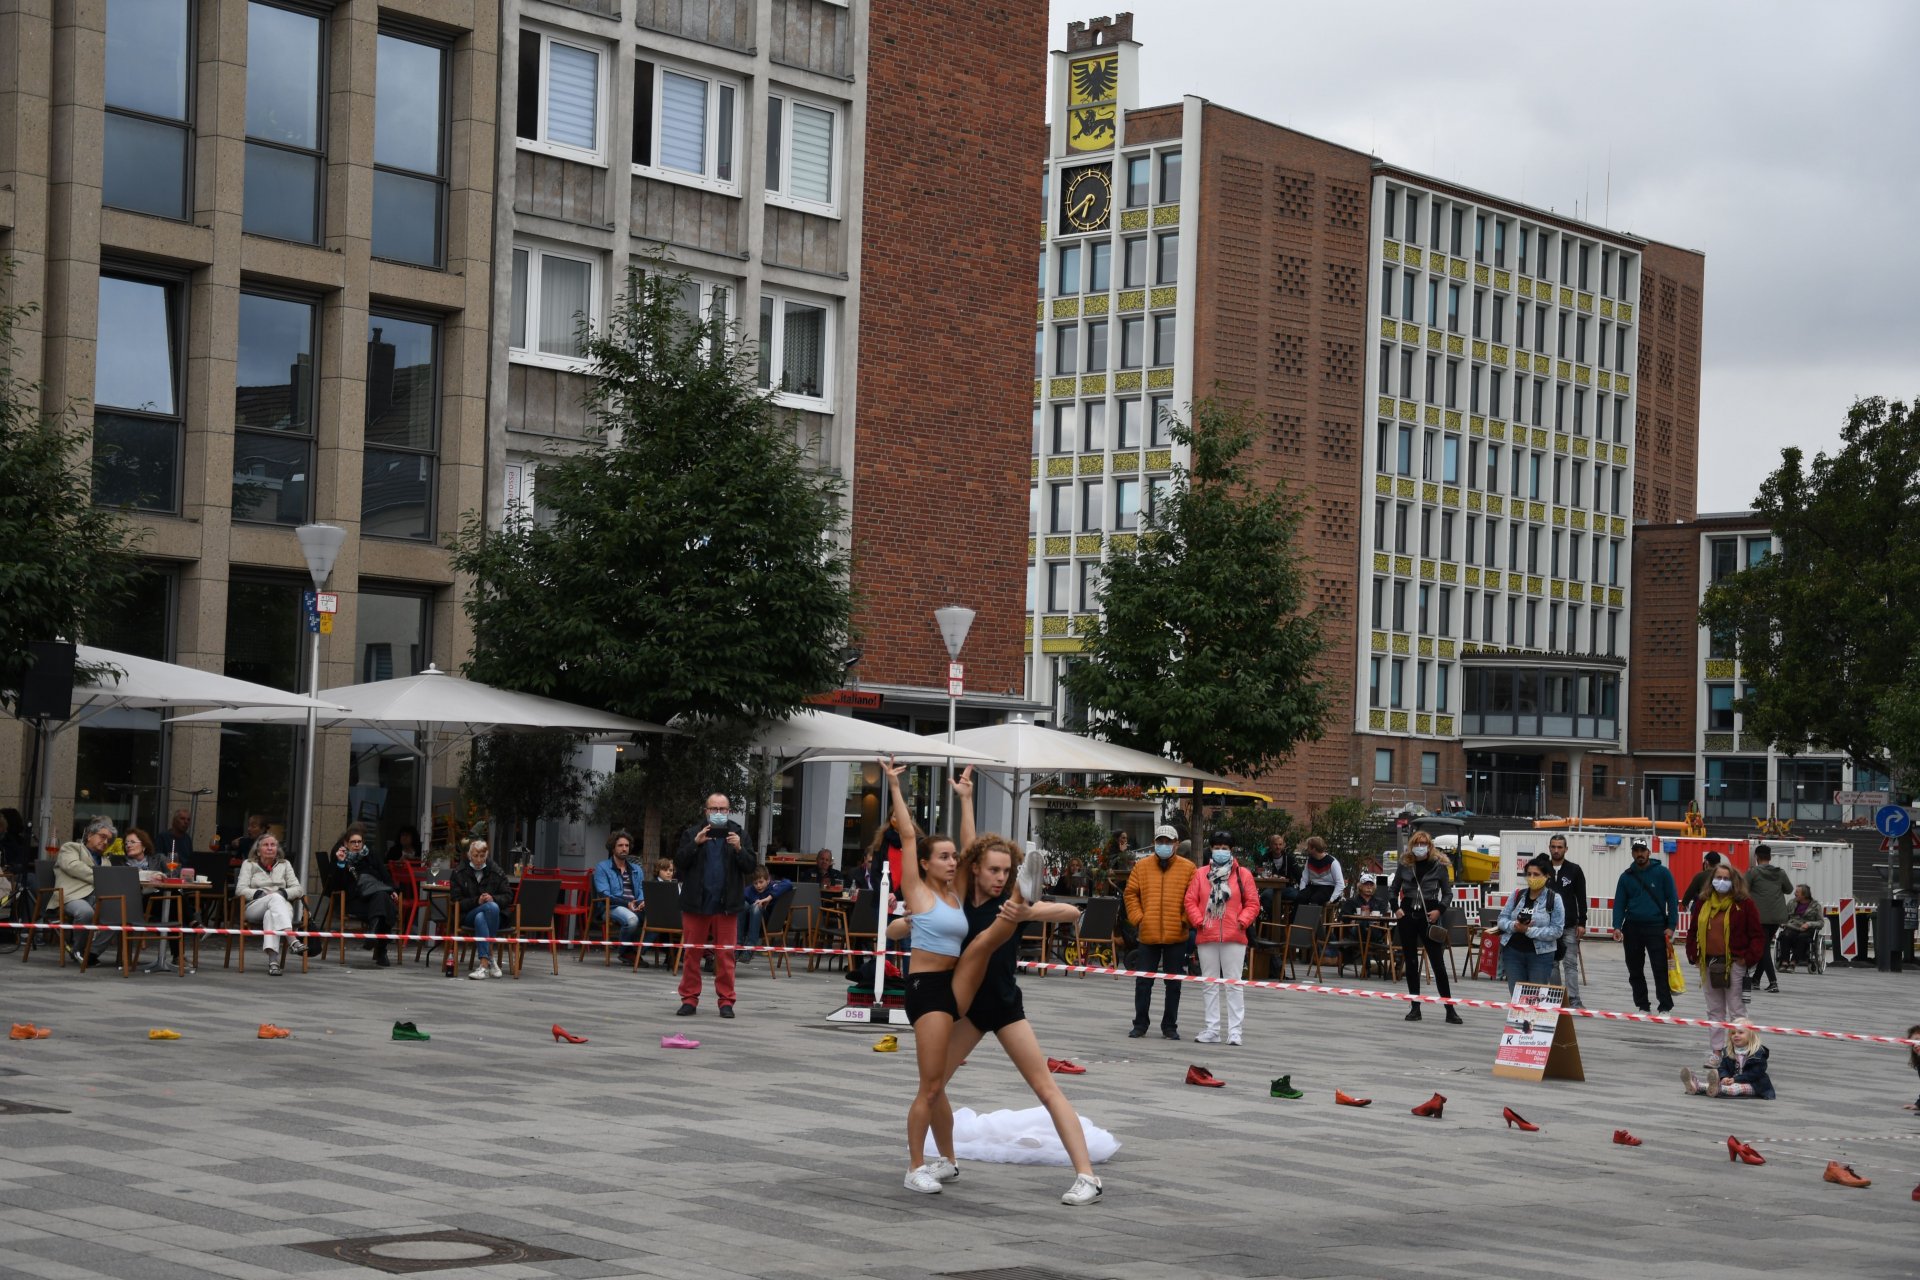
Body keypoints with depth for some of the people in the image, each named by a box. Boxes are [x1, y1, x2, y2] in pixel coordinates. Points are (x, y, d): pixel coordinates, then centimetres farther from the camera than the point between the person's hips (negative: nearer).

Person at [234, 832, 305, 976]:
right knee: (275, 898, -37)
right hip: (254, 908, -1)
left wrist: (283, 893, -9)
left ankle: (273, 961, -56)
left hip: (281, 907, 1)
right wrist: (261, 894, -12)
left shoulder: (285, 864, 23)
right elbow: (240, 889, 2)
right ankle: (293, 941, -56)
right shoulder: (249, 864, 17)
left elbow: (298, 889, 11)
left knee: (270, 916, -39)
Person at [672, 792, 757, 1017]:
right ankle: (689, 999, 10)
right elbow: (679, 862, 0)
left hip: (726, 905, 0)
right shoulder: (692, 834, 8)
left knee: (725, 955, 1)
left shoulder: (739, 834, 8)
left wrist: (739, 849, -14)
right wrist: (695, 843, -13)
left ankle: (726, 1000, 6)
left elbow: (751, 866, 3)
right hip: (695, 903, 0)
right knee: (691, 953, 3)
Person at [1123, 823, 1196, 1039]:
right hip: (1147, 934, 1)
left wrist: (1186, 920, -7)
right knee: (1143, 981, 4)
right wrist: (1137, 918, -3)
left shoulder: (1188, 868, 2)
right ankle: (1140, 1024, 15)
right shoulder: (1141, 866, 5)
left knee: (1174, 983, 6)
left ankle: (1170, 1026, 15)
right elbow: (1131, 894, 7)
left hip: (1176, 936, -1)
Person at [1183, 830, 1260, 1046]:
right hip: (1206, 937, 2)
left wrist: (1243, 921, -10)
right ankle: (1212, 1030, 15)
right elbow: (1190, 901, 5)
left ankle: (1234, 1031, 1)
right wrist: (1198, 921, -7)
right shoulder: (1201, 875, 8)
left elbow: (1252, 903, 3)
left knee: (1234, 984, -2)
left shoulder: (1243, 875, 3)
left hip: (1233, 938, -2)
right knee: (1209, 985, 8)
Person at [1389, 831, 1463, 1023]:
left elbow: (1448, 893, 4)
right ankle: (1415, 1007, 13)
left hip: (1428, 917, -3)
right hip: (1407, 916, 3)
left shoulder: (1439, 866, -2)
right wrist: (1396, 908, 1)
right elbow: (1393, 889, 15)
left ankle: (1450, 1009, 0)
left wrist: (1440, 910, -10)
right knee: (1411, 963, 7)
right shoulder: (1405, 865, 5)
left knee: (1438, 963, -4)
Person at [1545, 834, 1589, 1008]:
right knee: (1552, 964, 7)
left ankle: (1574, 1001, -10)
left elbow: (1581, 899, 0)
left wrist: (1581, 923, -7)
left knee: (1570, 964, -6)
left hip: (1569, 927, -3)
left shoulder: (1574, 870, 1)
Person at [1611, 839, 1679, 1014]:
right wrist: (1617, 926, -7)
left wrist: (1671, 926, -9)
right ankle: (1642, 1006, 17)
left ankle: (1665, 1007, -5)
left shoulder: (1662, 873, -1)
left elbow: (1672, 901, -1)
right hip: (1632, 928, 4)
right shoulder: (1626, 876, 8)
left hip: (1656, 927, -4)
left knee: (1660, 969, -9)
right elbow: (1619, 903, 7)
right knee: (1635, 971, 8)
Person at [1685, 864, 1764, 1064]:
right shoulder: (1704, 903, 9)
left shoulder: (1744, 904, -6)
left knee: (1736, 1010, 0)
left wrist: (1748, 958, -12)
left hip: (1733, 964, -5)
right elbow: (1693, 931, 16)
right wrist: (1694, 956, 6)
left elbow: (1758, 935, -5)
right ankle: (1716, 1051, 16)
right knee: (1715, 1010, 11)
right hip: (1708, 964, 5)